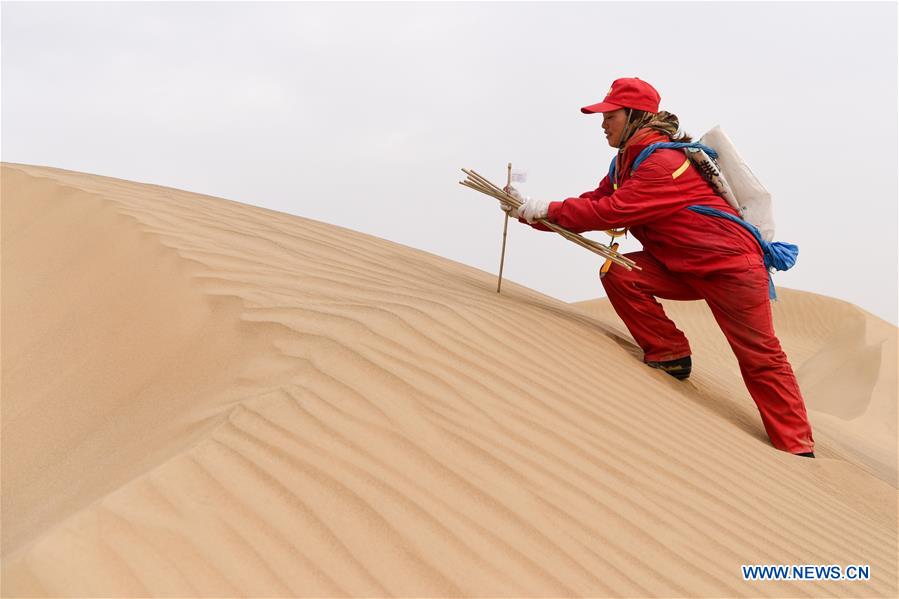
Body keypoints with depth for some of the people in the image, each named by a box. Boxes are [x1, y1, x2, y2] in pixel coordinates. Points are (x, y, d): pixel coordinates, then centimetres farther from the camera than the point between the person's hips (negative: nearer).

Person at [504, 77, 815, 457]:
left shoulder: (664, 162, -22)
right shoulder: (626, 163, 8)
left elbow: (611, 212, -29)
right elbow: (592, 204, 3)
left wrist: (545, 209, -23)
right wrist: (529, 213, -8)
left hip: (730, 265, -8)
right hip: (682, 267, 8)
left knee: (760, 358, -4)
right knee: (618, 274, -11)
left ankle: (797, 449, 8)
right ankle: (671, 356, 1)